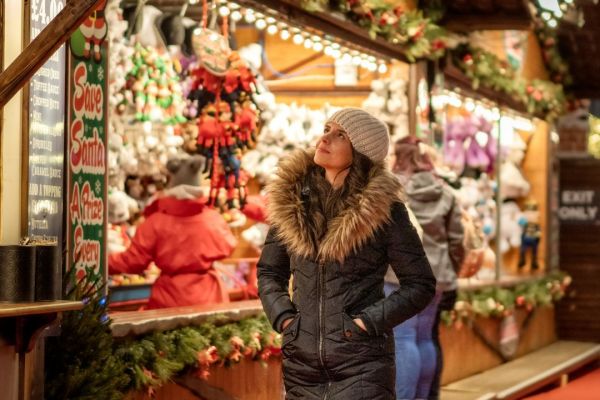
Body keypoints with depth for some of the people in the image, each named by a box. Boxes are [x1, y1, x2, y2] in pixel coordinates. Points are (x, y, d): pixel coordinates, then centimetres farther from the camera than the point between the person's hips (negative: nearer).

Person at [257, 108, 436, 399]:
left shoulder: (383, 209, -4)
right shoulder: (292, 200, 6)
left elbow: (420, 285, -1)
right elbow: (269, 271, 15)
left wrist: (369, 321, -11)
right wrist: (282, 317, -1)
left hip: (362, 364, -4)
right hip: (301, 364, 4)